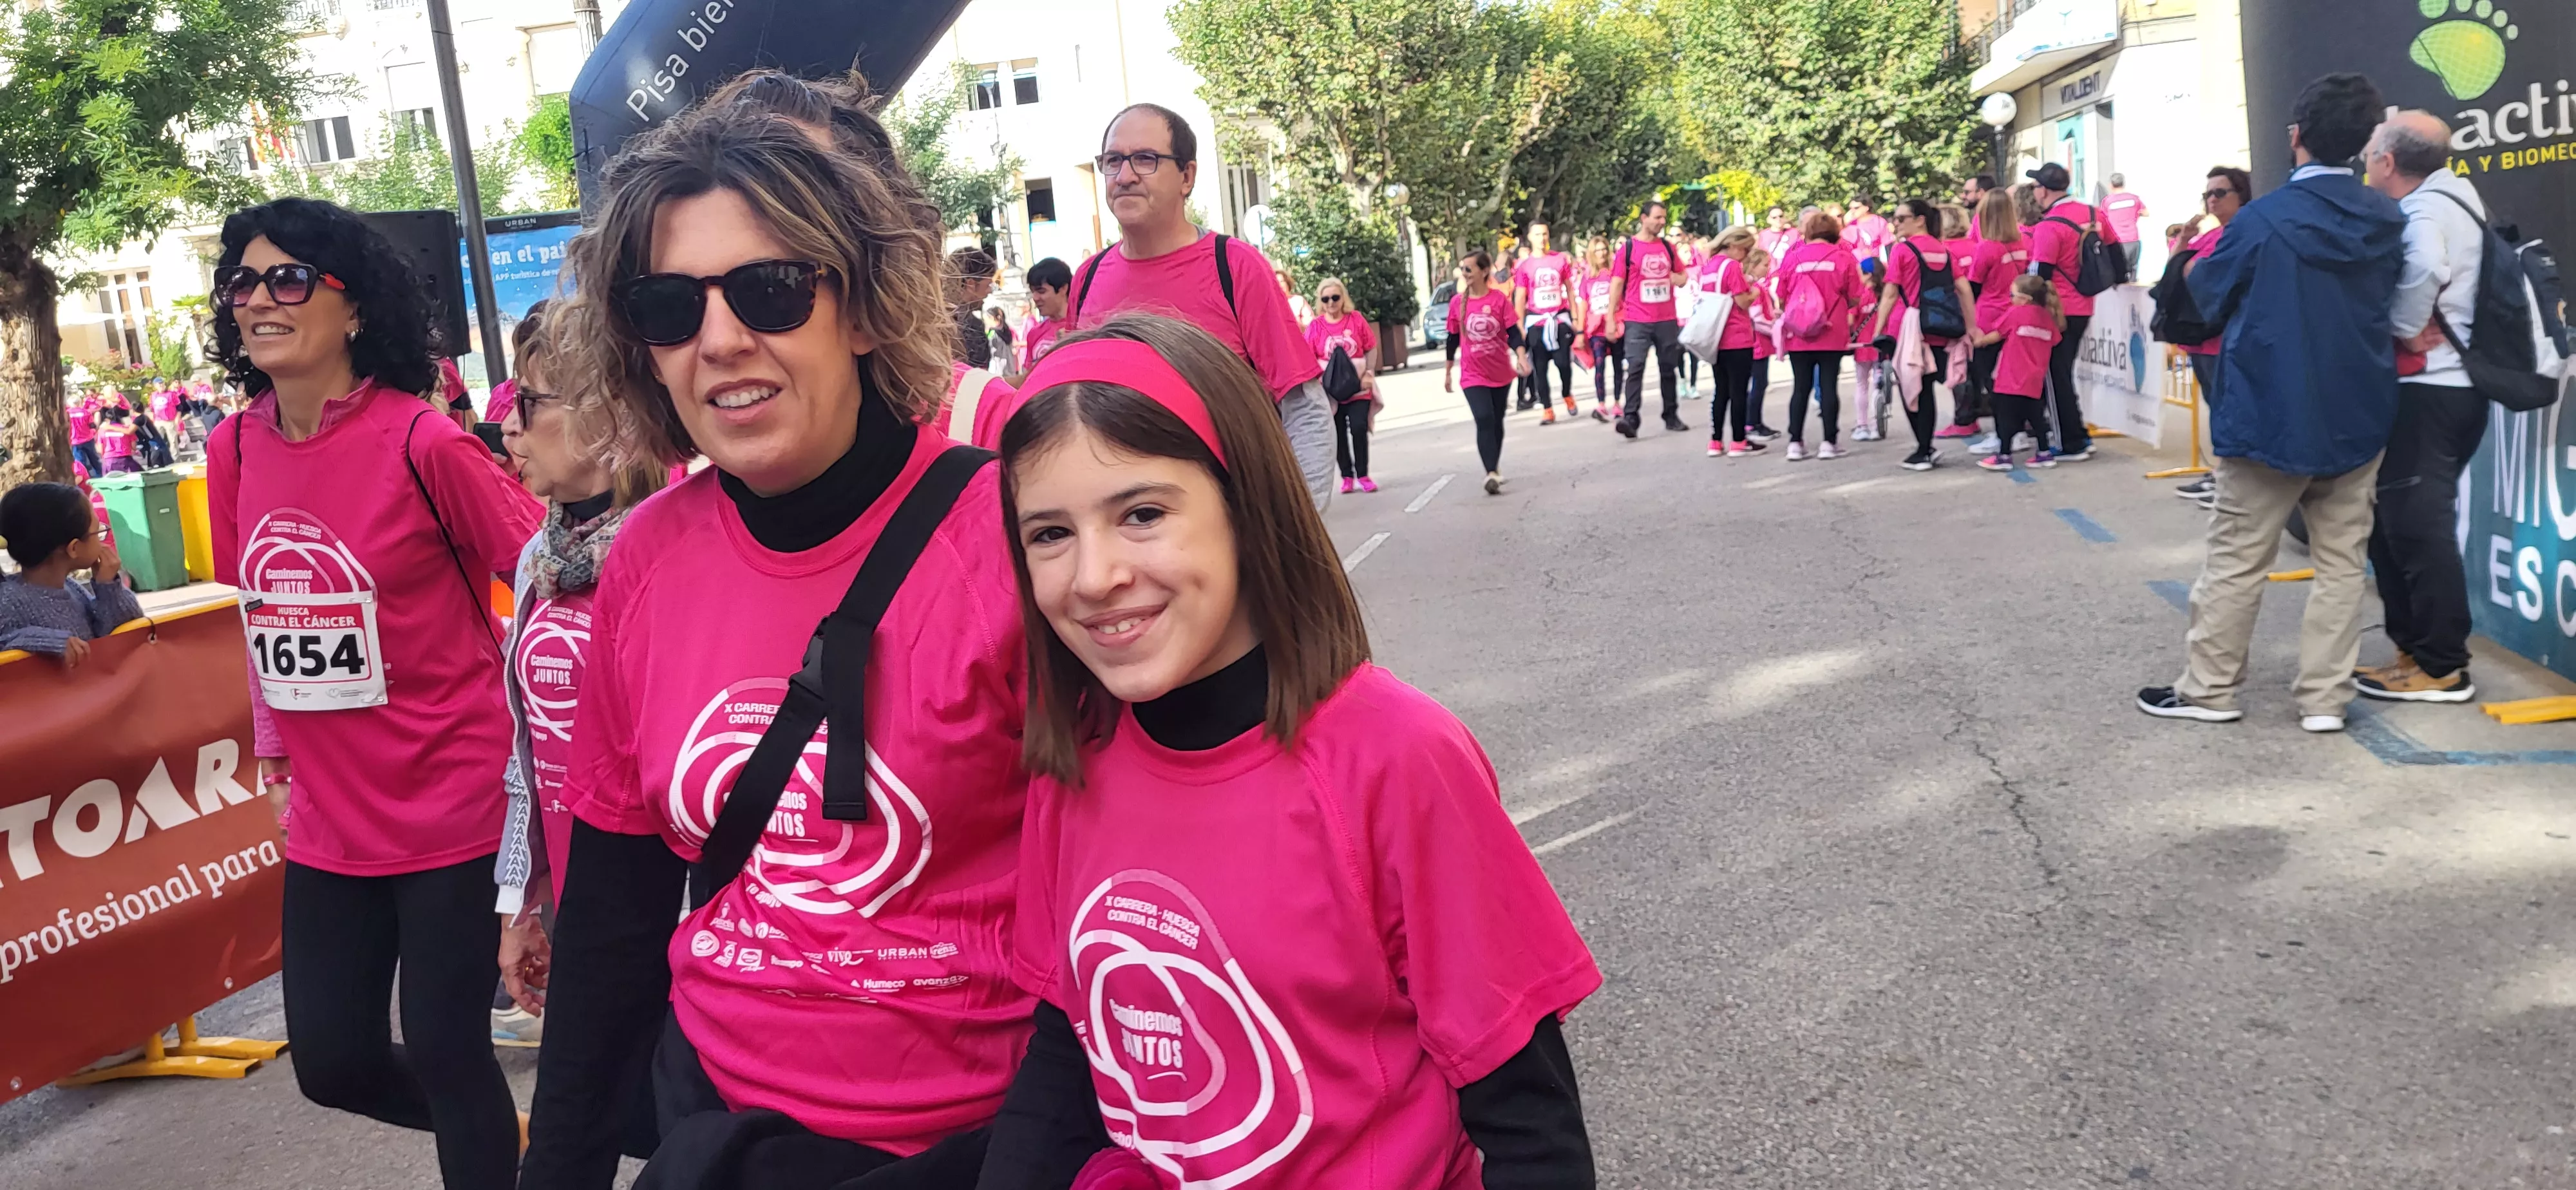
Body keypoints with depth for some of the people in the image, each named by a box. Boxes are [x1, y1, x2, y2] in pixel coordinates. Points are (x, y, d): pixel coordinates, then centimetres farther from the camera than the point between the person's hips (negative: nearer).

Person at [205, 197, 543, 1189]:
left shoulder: (424, 444, -15)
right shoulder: (234, 450, 2)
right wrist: (274, 746, 17)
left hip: (451, 806, -6)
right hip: (327, 819, 6)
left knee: (445, 1050, 2)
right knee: (332, 1061, 13)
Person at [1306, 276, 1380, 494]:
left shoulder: (1357, 319, -3)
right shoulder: (1315, 327, -3)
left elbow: (1371, 349, 3)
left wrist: (1369, 374, -7)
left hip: (1358, 387, -1)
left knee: (1359, 428, -7)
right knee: (1339, 433, 7)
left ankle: (1363, 475, 6)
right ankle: (1347, 477, 17)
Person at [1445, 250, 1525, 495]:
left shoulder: (1500, 300, -8)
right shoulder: (1457, 303, -3)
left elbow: (1513, 333, -11)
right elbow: (1453, 339, 6)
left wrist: (1520, 357, -28)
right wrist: (1448, 372, 11)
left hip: (1501, 373, 1)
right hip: (1473, 375, -1)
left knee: (1497, 422, 15)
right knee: (1484, 420, -18)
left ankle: (1494, 469, 33)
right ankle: (1491, 474, -22)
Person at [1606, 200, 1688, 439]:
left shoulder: (1667, 246, 10)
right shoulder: (1628, 247, -2)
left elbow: (1682, 275, 21)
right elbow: (1617, 284, -3)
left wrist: (1677, 278, -4)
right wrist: (1611, 319, -8)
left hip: (1667, 320, 4)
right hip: (1637, 321, -4)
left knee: (1669, 368, 10)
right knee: (1636, 368, -11)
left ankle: (1672, 417, 20)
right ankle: (1630, 419, -15)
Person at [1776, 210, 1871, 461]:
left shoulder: (1793, 257, 0)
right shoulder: (1843, 256, -1)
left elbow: (1782, 298, 4)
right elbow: (1854, 299, 0)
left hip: (1799, 336, 1)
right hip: (1833, 335, -1)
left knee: (1801, 388, 7)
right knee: (1828, 386, 3)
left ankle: (1795, 443, 6)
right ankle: (1829, 442, 3)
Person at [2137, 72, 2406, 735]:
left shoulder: (2264, 219, -13)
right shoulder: (2388, 221, 2)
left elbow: (2210, 297, 1)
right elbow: (2392, 305, 16)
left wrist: (2193, 265, 20)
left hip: (2270, 415, -4)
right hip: (2359, 416, 4)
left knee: (2237, 560, 4)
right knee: (2342, 561, 8)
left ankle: (2209, 690, 11)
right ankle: (2325, 698, 9)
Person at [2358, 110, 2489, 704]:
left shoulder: (2426, 207, -14)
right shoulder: (2450, 200, 17)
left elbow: (2423, 269, -34)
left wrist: (2401, 331, -20)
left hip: (2426, 390, -10)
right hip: (2447, 385, 10)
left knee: (2416, 525, -6)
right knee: (2398, 521, 15)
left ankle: (2443, 668, 0)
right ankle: (2418, 650, 20)